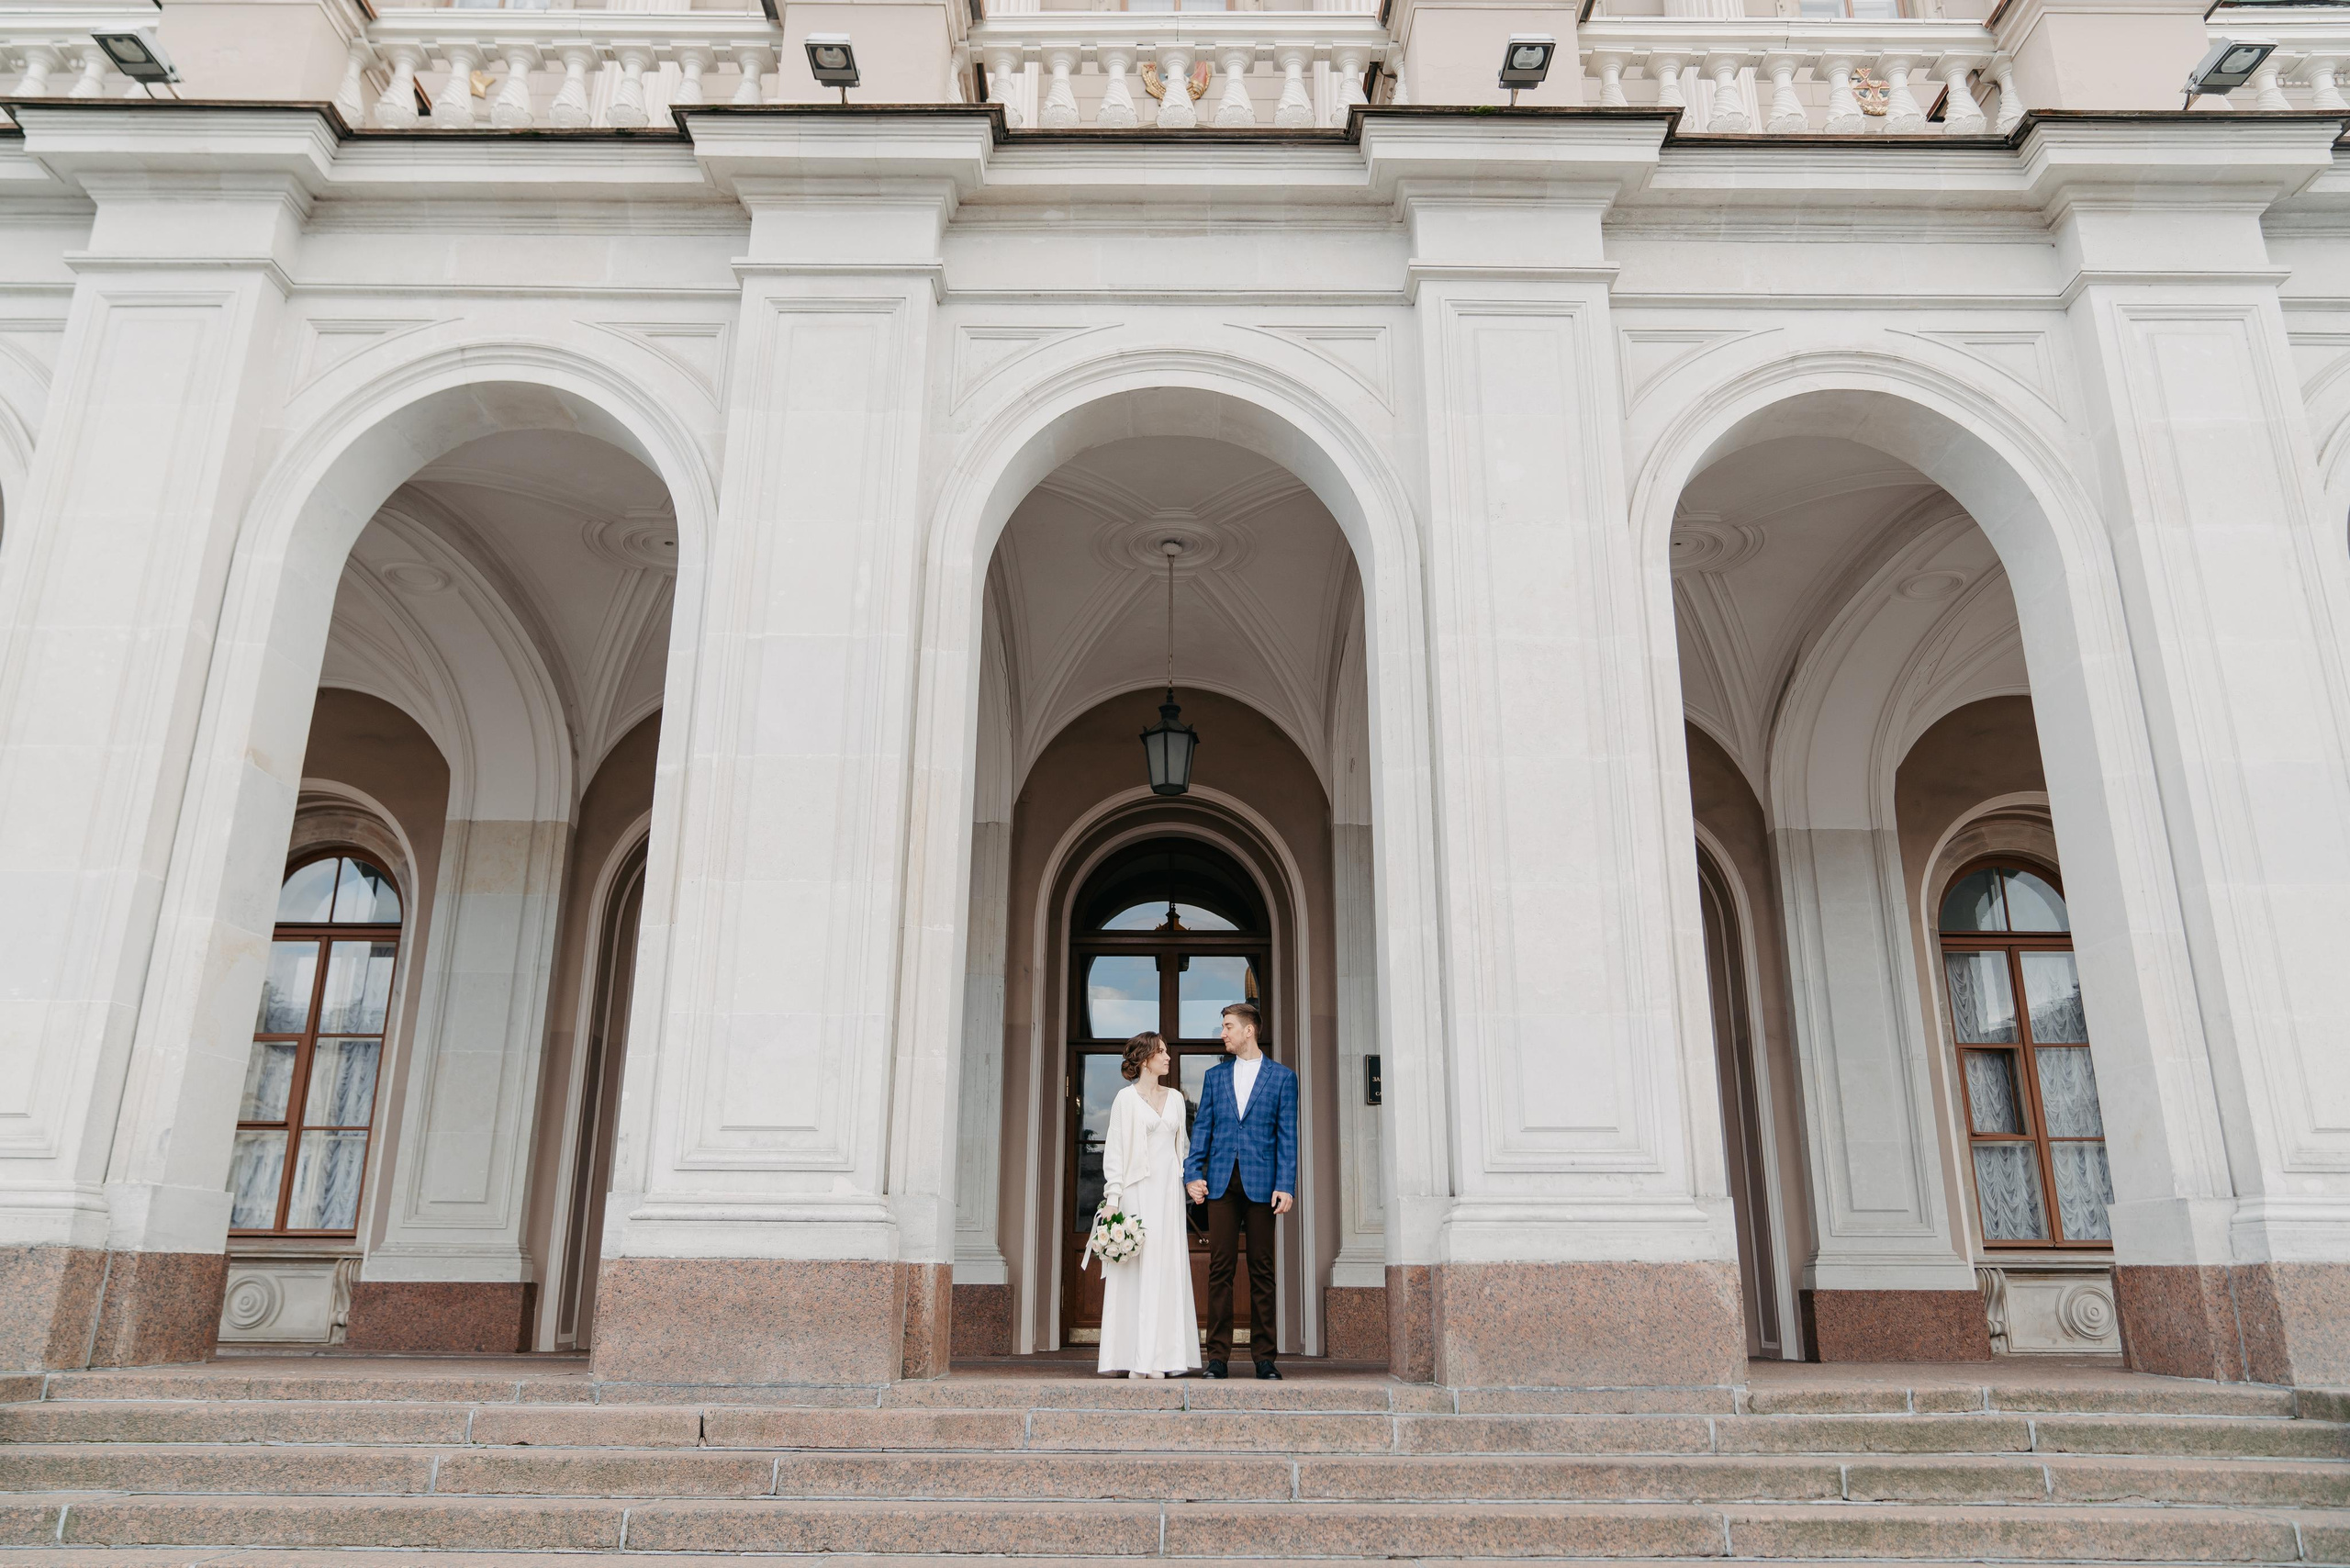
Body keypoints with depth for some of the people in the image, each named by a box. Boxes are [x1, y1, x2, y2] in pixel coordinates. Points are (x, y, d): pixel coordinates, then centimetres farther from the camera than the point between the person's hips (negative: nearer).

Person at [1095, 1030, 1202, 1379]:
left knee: (1166, 1268, 0)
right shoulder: (1127, 1098, 0)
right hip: (1137, 1190, -4)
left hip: (1169, 1192, 4)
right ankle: (1133, 1358, -3)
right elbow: (1114, 1149, -3)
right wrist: (1113, 1197, -12)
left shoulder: (1175, 1098, 14)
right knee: (1135, 1269, -5)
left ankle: (1159, 1357, 3)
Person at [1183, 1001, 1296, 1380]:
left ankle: (1264, 1356, 10)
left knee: (1262, 1269, 3)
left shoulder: (1282, 1077, 5)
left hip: (1261, 1183, -2)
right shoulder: (1215, 1075, 14)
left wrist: (1285, 1185, -8)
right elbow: (1203, 1129, 12)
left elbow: (1287, 1136, 1)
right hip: (1221, 1181, 2)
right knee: (1220, 1268, 0)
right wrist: (1192, 1174, 0)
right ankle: (1218, 1355, 4)